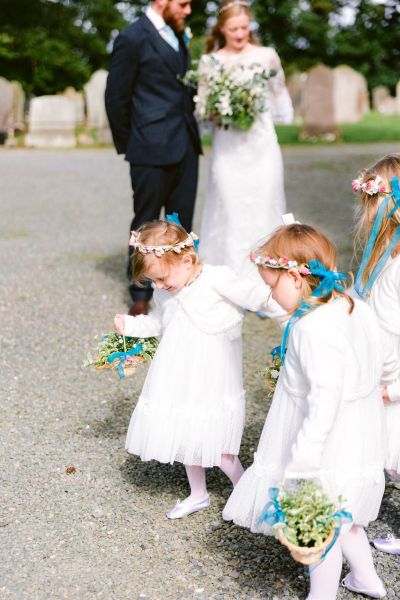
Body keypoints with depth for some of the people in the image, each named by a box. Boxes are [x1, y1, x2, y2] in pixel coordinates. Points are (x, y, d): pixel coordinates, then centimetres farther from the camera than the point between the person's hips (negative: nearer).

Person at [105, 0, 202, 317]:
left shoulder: (178, 35, 14)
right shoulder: (132, 38, -8)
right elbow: (116, 97, -5)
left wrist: (190, 131, 12)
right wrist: (128, 145, 0)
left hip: (186, 146, 7)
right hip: (152, 148, -6)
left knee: (182, 223, 10)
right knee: (146, 223, 4)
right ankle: (141, 294, 17)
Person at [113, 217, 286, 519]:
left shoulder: (217, 279, -21)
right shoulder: (165, 292, 0)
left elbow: (256, 296, -20)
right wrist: (130, 325, 4)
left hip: (209, 380, -7)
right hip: (180, 379, 7)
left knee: (213, 444, -3)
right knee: (188, 436, 18)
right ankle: (198, 494, 38)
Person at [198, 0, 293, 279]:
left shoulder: (267, 56, 6)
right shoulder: (209, 61, 6)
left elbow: (281, 105, 11)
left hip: (262, 148, 0)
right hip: (228, 150, 0)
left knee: (263, 213, 1)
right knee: (230, 216, -2)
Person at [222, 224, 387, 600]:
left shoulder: (313, 329, -28)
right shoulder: (357, 310, -1)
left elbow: (324, 403, -30)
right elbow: (372, 374, 9)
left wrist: (298, 467, -25)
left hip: (325, 454, -9)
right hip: (355, 445, 9)